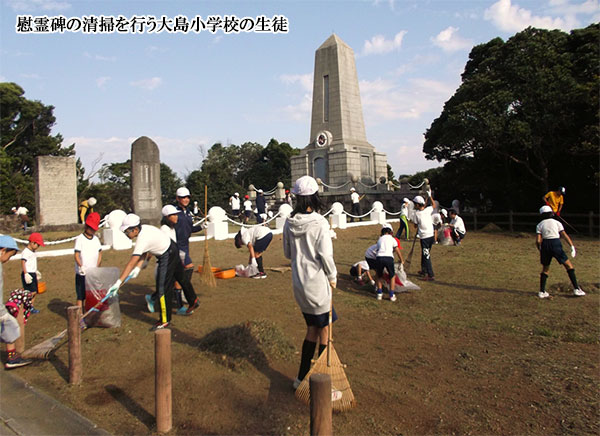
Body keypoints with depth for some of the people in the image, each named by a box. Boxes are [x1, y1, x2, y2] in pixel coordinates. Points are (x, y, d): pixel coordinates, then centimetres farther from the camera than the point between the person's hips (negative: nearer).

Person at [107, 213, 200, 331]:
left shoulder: (143, 240, -32)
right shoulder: (144, 228, -6)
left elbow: (131, 264, -35)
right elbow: (144, 253, 1)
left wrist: (118, 283, -35)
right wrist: (138, 268, -9)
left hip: (167, 257, -10)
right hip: (172, 249, 10)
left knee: (162, 288, -6)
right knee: (182, 278, 25)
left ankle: (164, 321, 5)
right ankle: (193, 302, 46)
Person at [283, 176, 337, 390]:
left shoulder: (289, 223, 1)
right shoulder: (320, 223, -16)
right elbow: (325, 254, -17)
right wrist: (332, 277, -3)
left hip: (299, 282, 6)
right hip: (318, 283, -6)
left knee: (312, 330, 19)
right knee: (324, 332, 9)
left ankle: (302, 378, 27)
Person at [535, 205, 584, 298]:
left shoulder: (539, 225, 11)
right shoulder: (557, 222, 9)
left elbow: (537, 241, 1)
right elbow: (565, 235, -4)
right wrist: (572, 246, -9)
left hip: (545, 245, 2)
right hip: (556, 245, -2)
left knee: (545, 269, 16)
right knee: (569, 266, 10)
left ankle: (542, 292, 11)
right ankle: (576, 289, 4)